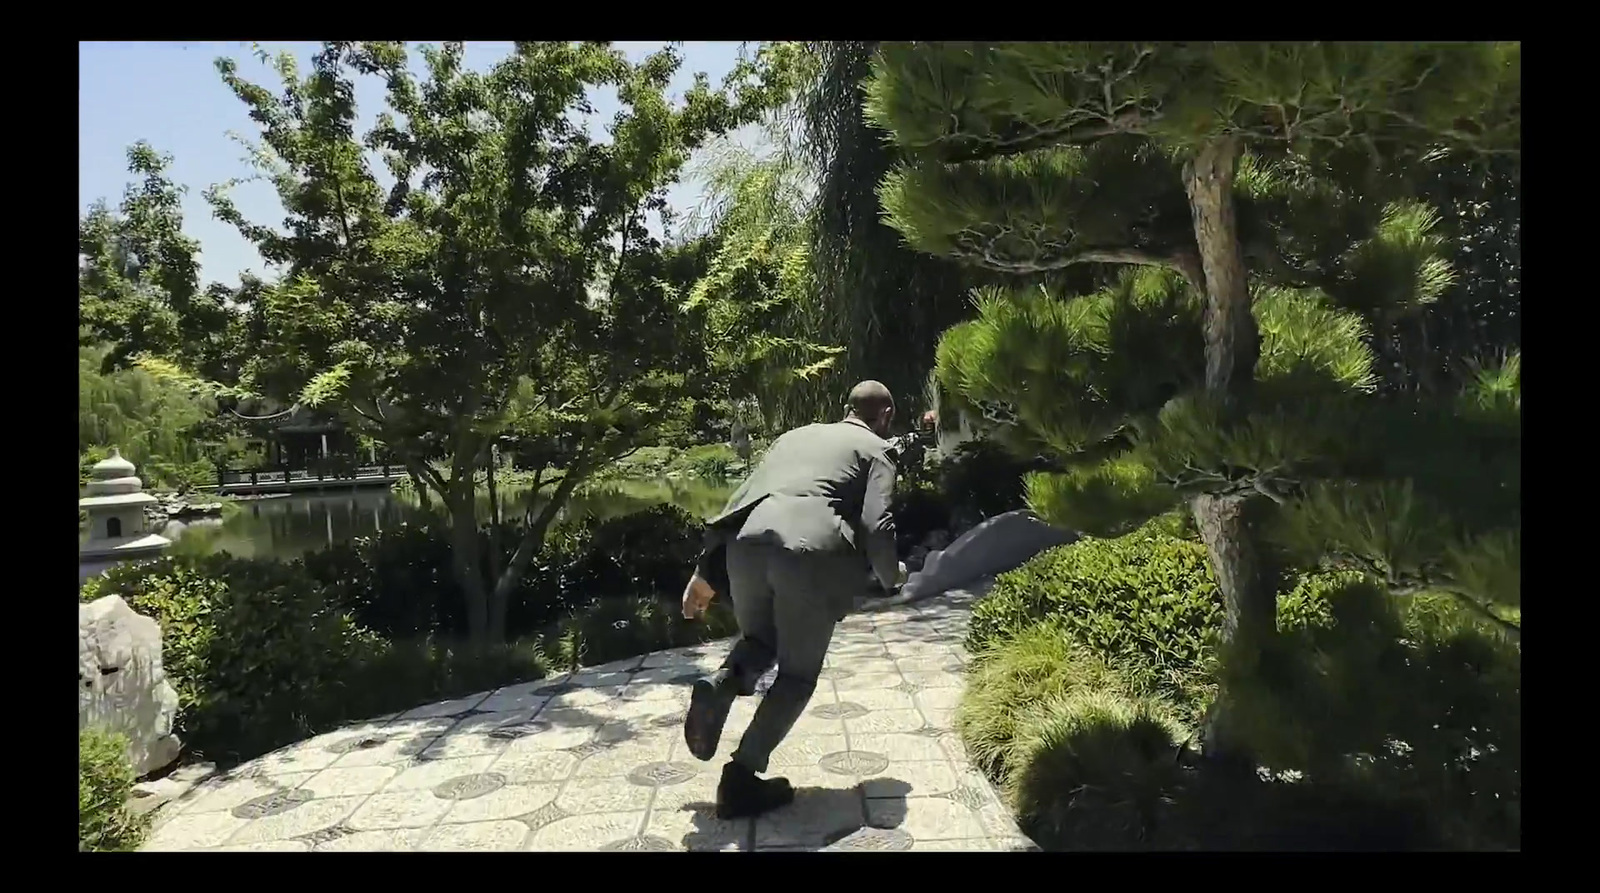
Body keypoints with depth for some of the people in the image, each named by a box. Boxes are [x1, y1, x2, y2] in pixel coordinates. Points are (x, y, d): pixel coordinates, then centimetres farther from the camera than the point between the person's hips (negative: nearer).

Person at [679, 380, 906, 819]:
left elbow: (740, 499, 24)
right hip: (811, 554, -4)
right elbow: (876, 525, 1)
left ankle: (721, 684, 0)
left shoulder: (795, 435, 31)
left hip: (748, 543, 5)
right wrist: (891, 575, 21)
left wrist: (707, 573, 25)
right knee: (798, 674, 14)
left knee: (759, 639, 30)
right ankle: (741, 779, 9)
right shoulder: (875, 449, 17)